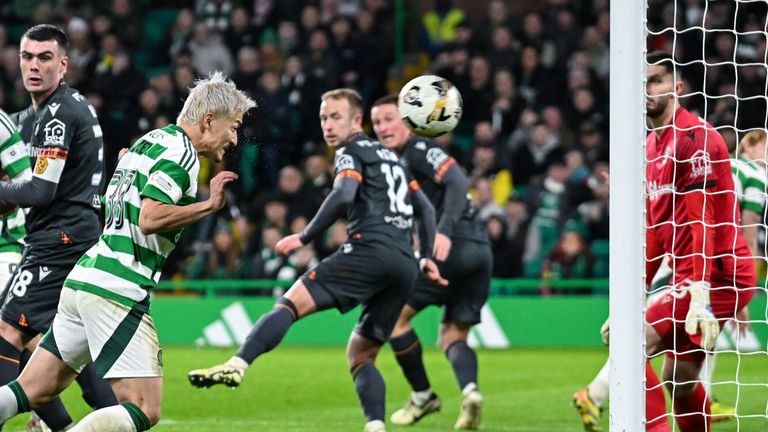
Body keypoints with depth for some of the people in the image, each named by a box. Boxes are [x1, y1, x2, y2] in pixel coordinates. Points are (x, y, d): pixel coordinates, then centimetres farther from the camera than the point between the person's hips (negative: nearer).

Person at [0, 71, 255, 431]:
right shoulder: (181, 152, -10)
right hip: (117, 293, -10)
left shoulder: (151, 141, 18)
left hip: (83, 279, 10)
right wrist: (209, 205, -14)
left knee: (31, 391, 12)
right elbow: (149, 219, -22)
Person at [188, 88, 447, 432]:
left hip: (370, 249, -8)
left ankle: (236, 366, -37)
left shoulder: (352, 152, 5)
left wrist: (305, 237, -12)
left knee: (290, 303, -17)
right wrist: (427, 256, 34)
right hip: (405, 266, 8)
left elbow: (344, 195, -14)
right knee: (361, 356, 13)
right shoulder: (389, 157, 31)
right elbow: (425, 207, 34)